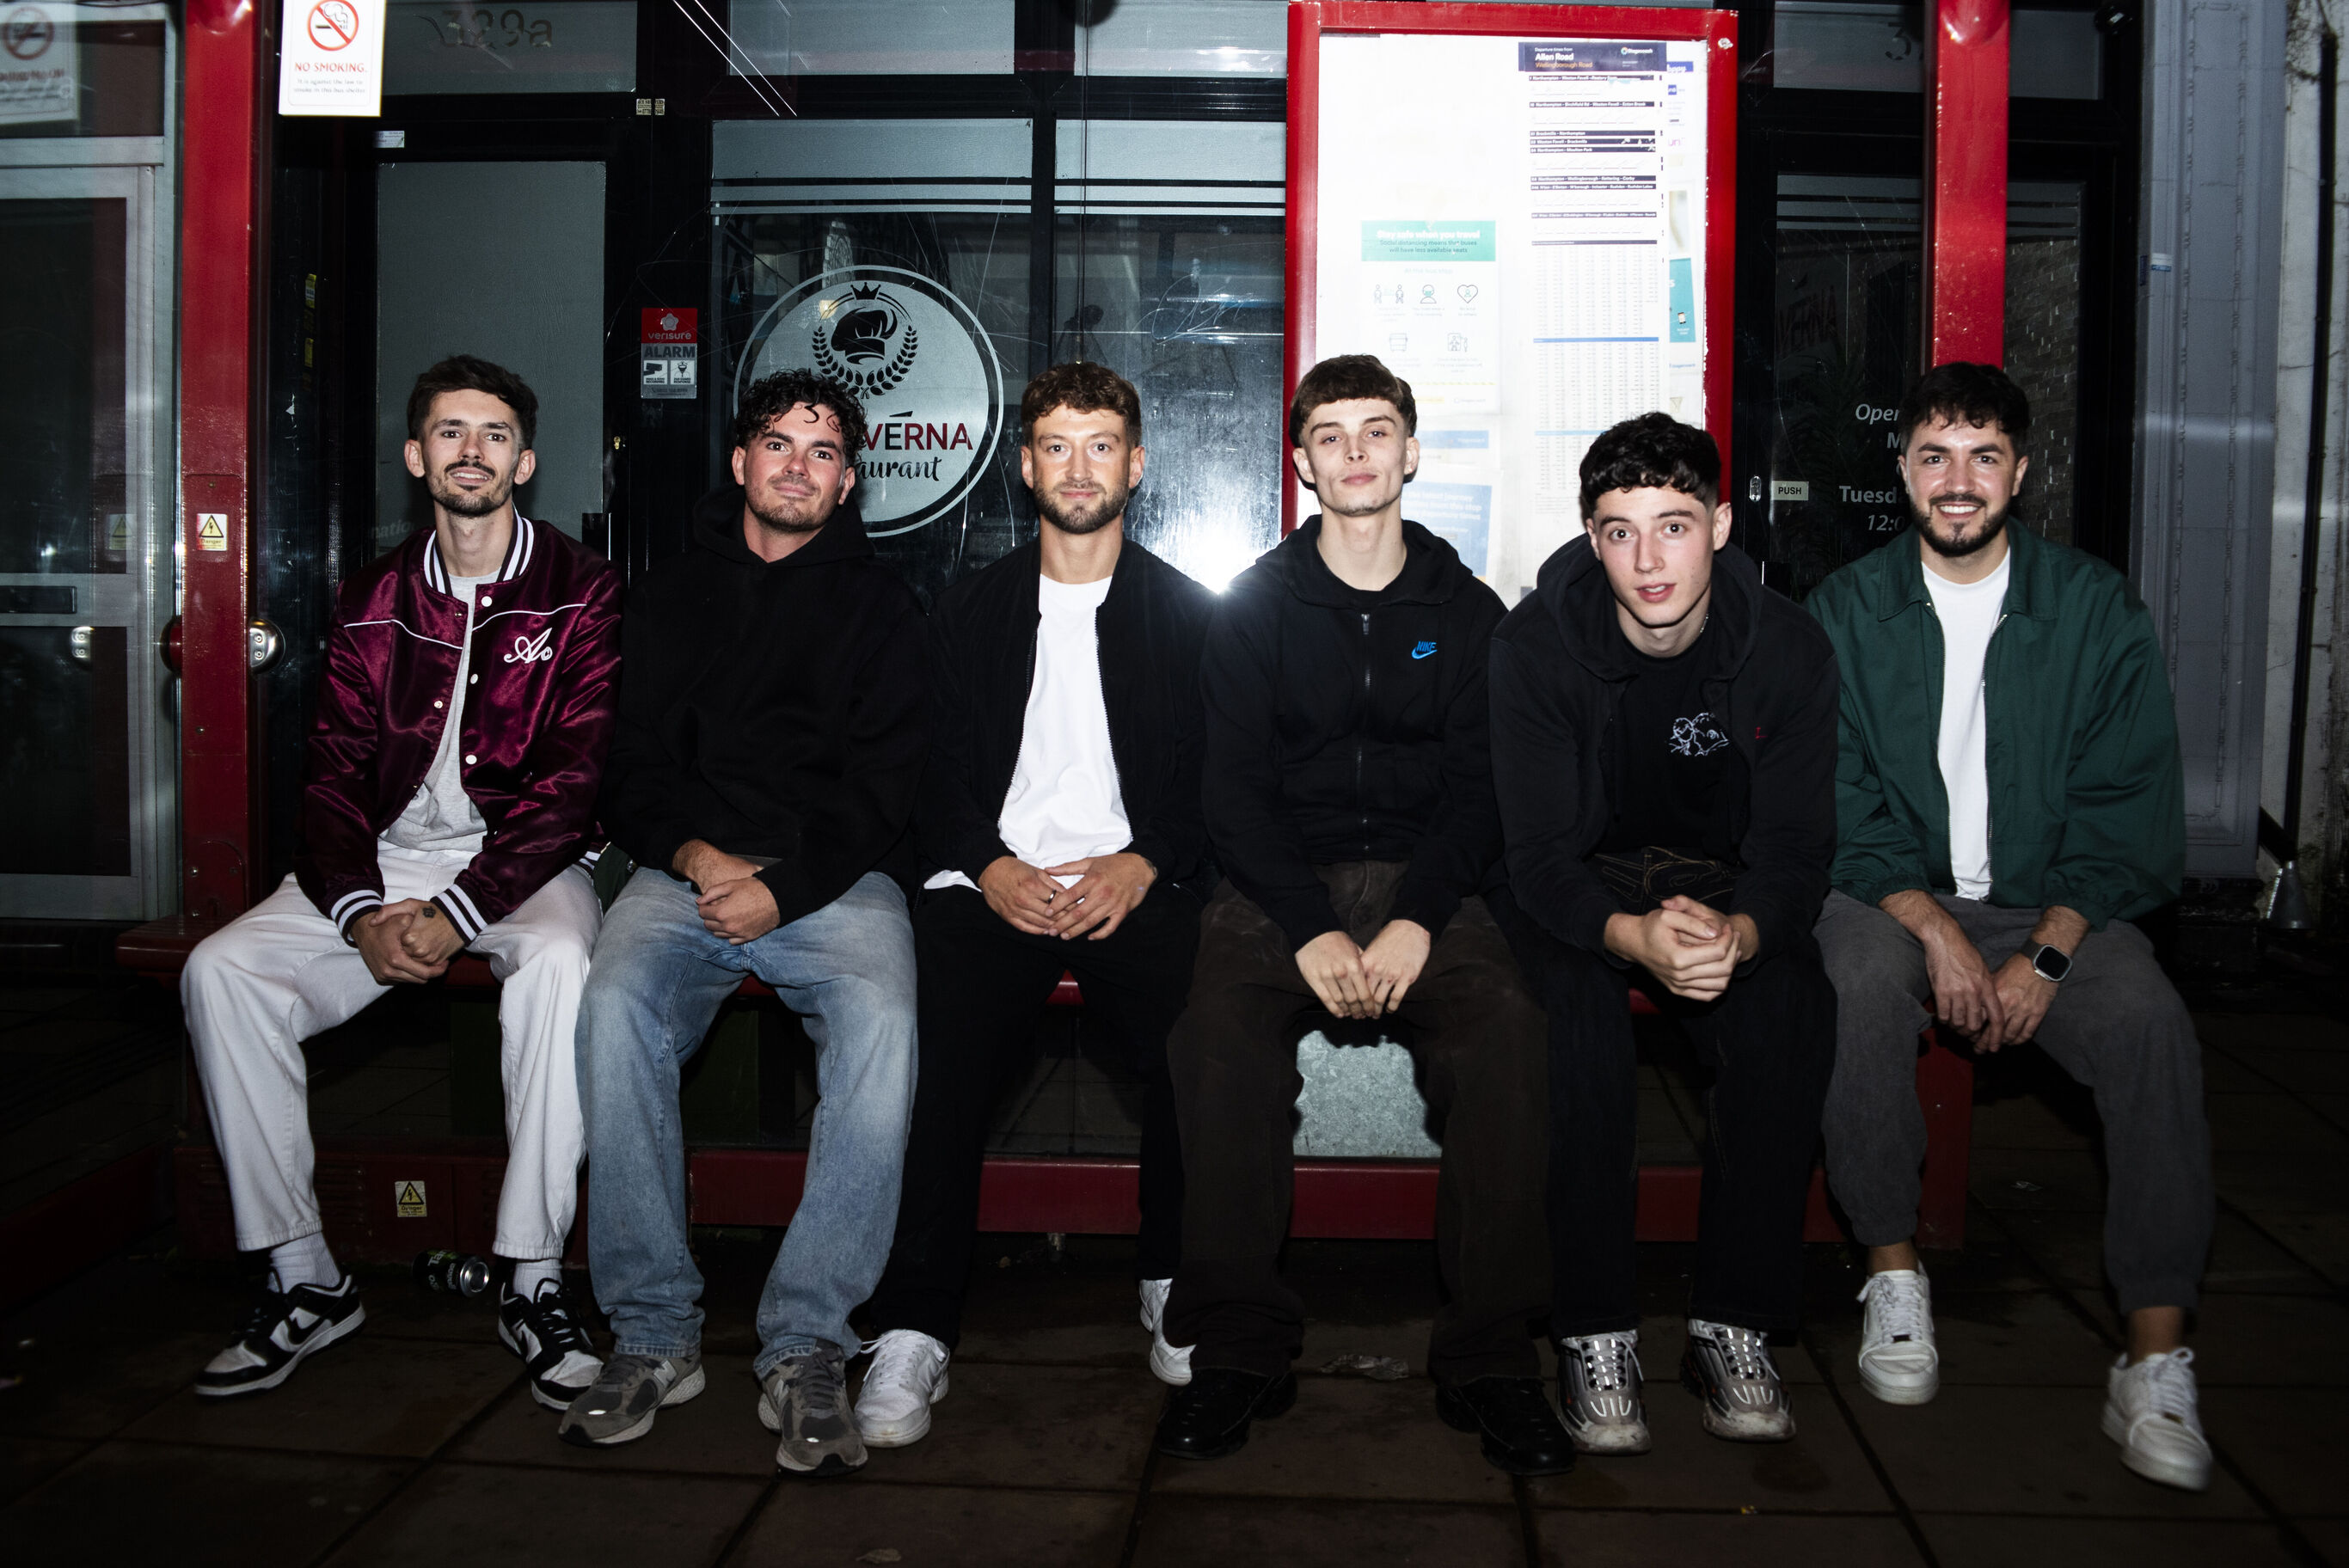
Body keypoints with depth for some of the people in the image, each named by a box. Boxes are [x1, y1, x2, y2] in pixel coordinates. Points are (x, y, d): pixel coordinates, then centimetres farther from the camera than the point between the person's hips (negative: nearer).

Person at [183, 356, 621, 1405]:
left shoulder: (582, 593, -2)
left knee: (557, 964, -36)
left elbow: (573, 779, -11)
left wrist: (457, 911, -21)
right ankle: (302, 1280, -8)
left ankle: (531, 1281, -23)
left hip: (525, 861, -4)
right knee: (220, 971, -18)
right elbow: (333, 777, 6)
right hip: (386, 860, 4)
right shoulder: (370, 603, 10)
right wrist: (363, 915, -14)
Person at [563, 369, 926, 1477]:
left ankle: (804, 1348, -25)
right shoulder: (670, 595, 19)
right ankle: (654, 1334, -20)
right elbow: (632, 764, 12)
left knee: (879, 1022, -32)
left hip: (835, 876, -1)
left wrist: (785, 883, -13)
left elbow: (882, 781, 2)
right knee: (616, 1005, -30)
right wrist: (693, 855, -9)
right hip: (688, 868, 2)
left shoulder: (878, 605, 13)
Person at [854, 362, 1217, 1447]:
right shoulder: (968, 612, 17)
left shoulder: (1190, 614, 13)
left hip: (1136, 886, -1)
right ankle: (913, 1332, -21)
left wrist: (1140, 867, -11)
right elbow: (935, 776, 10)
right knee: (939, 1040, -29)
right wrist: (992, 868, -9)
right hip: (994, 883, 1)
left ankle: (1176, 1287, -7)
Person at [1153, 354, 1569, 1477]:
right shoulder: (1254, 607, 9)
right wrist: (1311, 928, -16)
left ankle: (1491, 1359, -19)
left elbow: (1482, 785, 3)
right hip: (1281, 885, 0)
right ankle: (1238, 1347, -19)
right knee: (1218, 1023, -31)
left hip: (1428, 879, 0)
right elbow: (1235, 790, 0)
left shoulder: (1467, 610, 11)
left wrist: (1417, 919, -16)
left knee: (1507, 1021, -30)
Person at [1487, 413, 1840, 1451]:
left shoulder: (1788, 651, -11)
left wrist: (1739, 932, -36)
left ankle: (1735, 1327, -16)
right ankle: (1594, 1329, -21)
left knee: (1795, 1008, -29)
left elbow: (1797, 852, -11)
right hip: (1581, 893, -1)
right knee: (1576, 1012, -34)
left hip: (1724, 887, 2)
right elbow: (1539, 856, -19)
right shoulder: (1535, 646, -16)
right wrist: (1634, 935, -41)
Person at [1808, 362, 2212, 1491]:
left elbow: (2129, 813, -1)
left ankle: (2155, 1365, -22)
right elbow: (1837, 804, -3)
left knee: (2151, 1023, -29)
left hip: (2058, 908, 1)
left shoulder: (2097, 609, 3)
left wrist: (2046, 954, -16)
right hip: (1892, 895, 0)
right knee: (1861, 989, -34)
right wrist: (1934, 930, -18)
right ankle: (1894, 1273, -15)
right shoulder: (1848, 610, 3)